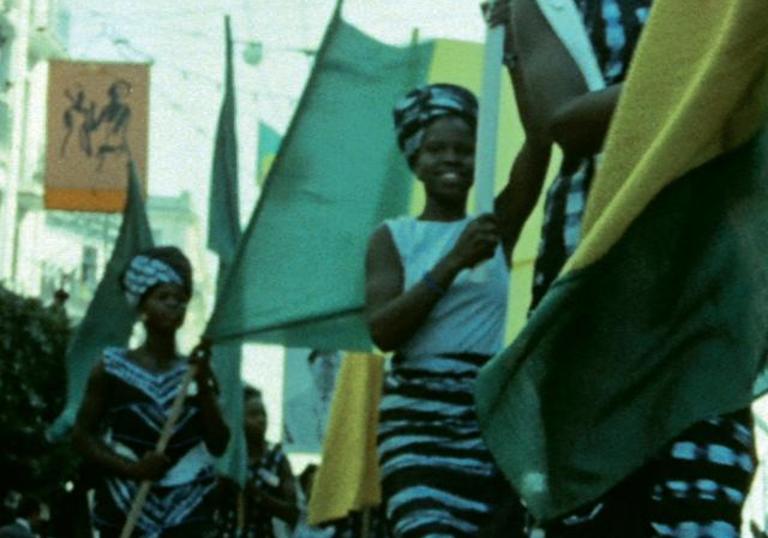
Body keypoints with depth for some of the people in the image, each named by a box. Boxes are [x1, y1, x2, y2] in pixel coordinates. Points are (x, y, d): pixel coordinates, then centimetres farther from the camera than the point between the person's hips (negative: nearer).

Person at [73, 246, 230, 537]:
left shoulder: (196, 371, 8)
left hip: (186, 512, 1)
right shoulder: (113, 368, 3)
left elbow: (219, 444, 2)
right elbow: (82, 435, 2)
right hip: (125, 508, -1)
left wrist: (203, 385, -10)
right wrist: (131, 468, -13)